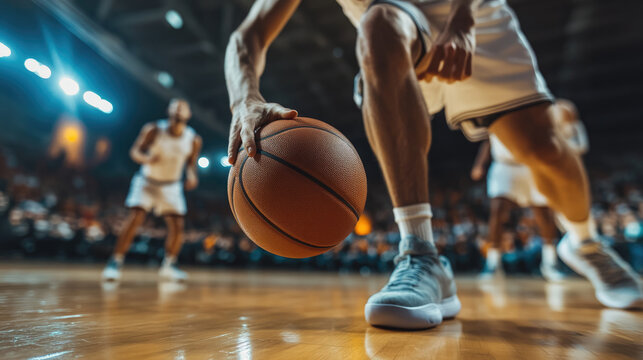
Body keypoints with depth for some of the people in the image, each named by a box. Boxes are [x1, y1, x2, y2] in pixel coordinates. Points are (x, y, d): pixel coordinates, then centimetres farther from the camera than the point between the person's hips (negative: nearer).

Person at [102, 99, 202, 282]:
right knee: (135, 219, -17)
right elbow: (135, 151, -9)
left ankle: (168, 266, 16)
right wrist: (146, 158, -32)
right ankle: (115, 263, -3)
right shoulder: (153, 130, -16)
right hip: (147, 181, -2)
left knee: (177, 226, -4)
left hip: (171, 186, 2)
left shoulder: (194, 139, -11)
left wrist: (191, 175, -16)